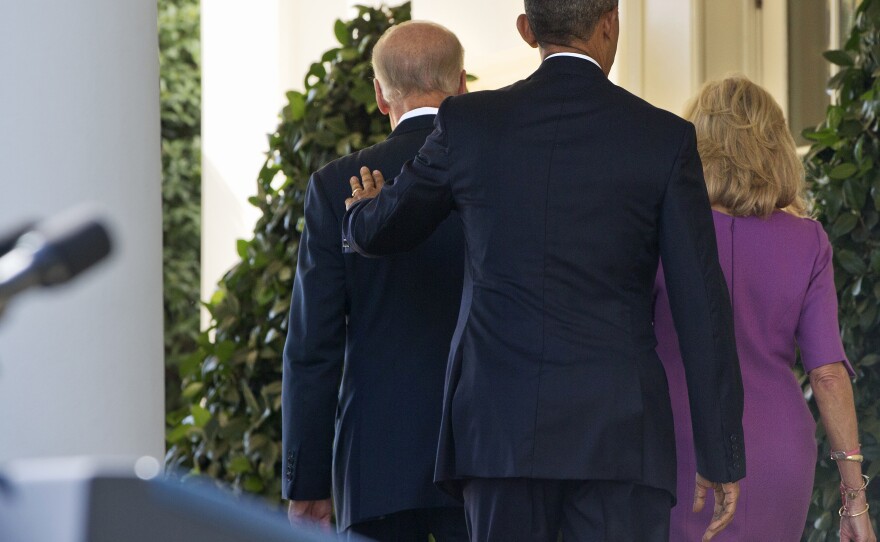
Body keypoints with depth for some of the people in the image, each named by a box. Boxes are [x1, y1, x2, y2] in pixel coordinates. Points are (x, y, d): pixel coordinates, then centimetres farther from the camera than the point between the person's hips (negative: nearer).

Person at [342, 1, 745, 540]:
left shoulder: (468, 125, 2)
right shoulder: (665, 138, -2)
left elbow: (376, 232, 17)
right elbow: (703, 307, -2)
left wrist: (363, 212, 43)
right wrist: (723, 458, 3)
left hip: (501, 429, 2)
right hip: (619, 435, -2)